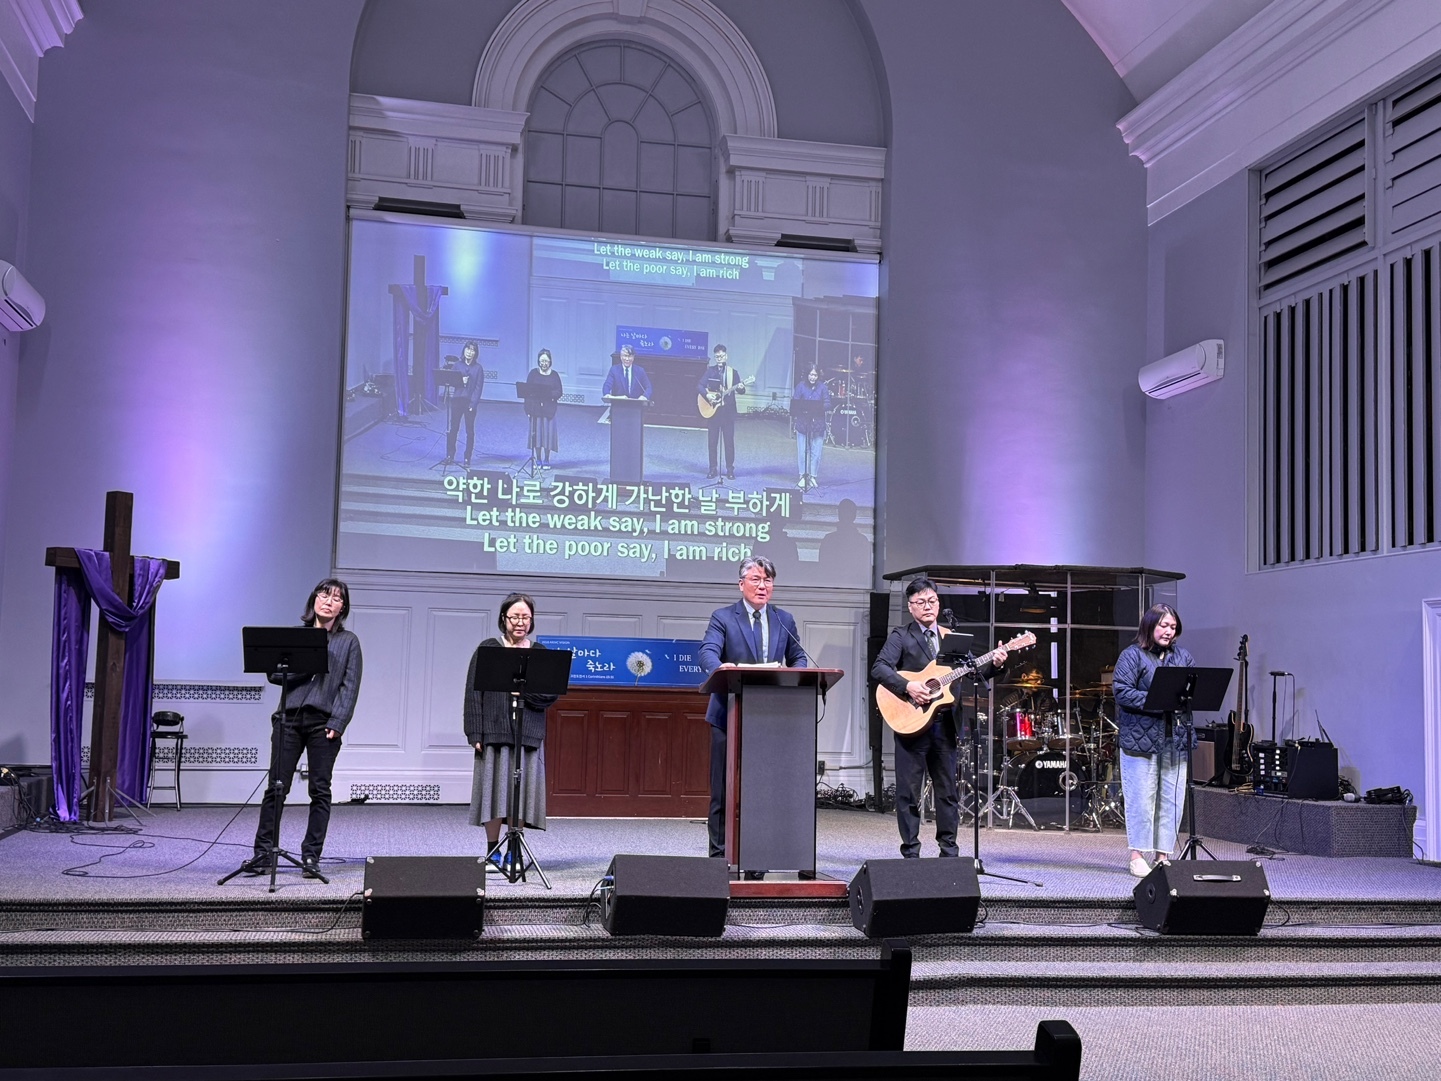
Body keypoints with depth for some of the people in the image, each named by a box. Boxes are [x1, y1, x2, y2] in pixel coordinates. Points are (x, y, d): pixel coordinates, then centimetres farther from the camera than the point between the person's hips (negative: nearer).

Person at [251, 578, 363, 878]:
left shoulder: (348, 642, 8)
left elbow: (350, 687, 1)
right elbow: (274, 674, 6)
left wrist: (336, 724, -9)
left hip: (323, 722, -1)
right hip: (289, 718, 1)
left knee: (320, 791, 2)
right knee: (276, 786, -1)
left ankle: (311, 856, 8)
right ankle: (263, 853, 5)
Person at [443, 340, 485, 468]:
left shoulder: (478, 368, 1)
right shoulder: (457, 366, 8)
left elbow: (479, 387, -3)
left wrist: (473, 403, -11)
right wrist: (460, 381, -14)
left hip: (470, 401, -2)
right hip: (457, 399, 2)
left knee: (470, 431, 2)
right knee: (453, 428, 3)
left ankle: (467, 459, 7)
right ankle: (450, 455, 12)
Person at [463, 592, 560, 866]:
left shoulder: (540, 653, 11)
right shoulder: (487, 649, 5)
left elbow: (551, 694, 3)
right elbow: (473, 692, 0)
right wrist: (475, 733, -8)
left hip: (528, 732, 2)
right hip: (494, 731, -2)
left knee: (522, 790, 1)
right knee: (494, 787, -1)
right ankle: (492, 851, 8)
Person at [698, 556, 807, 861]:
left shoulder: (785, 620, 13)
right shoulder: (723, 617, 0)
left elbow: (797, 657, 16)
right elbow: (708, 652, -15)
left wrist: (797, 672, -9)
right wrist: (720, 667, -38)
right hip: (730, 715, -3)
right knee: (723, 790, 2)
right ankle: (720, 853, 9)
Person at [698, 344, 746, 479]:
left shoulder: (732, 372, 6)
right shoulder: (709, 371, 5)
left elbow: (740, 390, 2)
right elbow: (699, 386, -1)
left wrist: (741, 388, -21)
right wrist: (707, 395, -18)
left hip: (728, 410, 0)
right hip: (712, 409, 0)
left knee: (729, 440, -1)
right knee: (712, 440, 3)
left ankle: (730, 469, 5)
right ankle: (713, 468, 11)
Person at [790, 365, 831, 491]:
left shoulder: (823, 388, 3)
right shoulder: (800, 387, 2)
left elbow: (827, 405, -1)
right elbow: (794, 403, -1)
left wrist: (817, 407, -19)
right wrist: (803, 408, -21)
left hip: (818, 425, 0)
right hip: (802, 423, 0)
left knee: (816, 452, 2)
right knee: (802, 451, 1)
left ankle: (812, 477, 14)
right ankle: (803, 476, 13)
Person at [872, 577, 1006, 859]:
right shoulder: (901, 637, -1)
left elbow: (972, 675, 12)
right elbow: (879, 668, -15)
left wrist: (994, 665, -5)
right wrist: (907, 686, -26)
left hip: (945, 722, 5)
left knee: (948, 788, 10)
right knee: (909, 790, 0)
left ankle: (948, 848, 19)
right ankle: (910, 851, 7)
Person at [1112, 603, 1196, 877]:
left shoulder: (1183, 656, 15)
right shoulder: (1132, 656, -2)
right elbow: (1121, 691, -12)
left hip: (1176, 739, 5)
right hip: (1141, 738, -5)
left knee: (1172, 800, 7)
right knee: (1142, 800, -2)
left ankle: (1164, 856, 15)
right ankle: (1138, 857, 6)